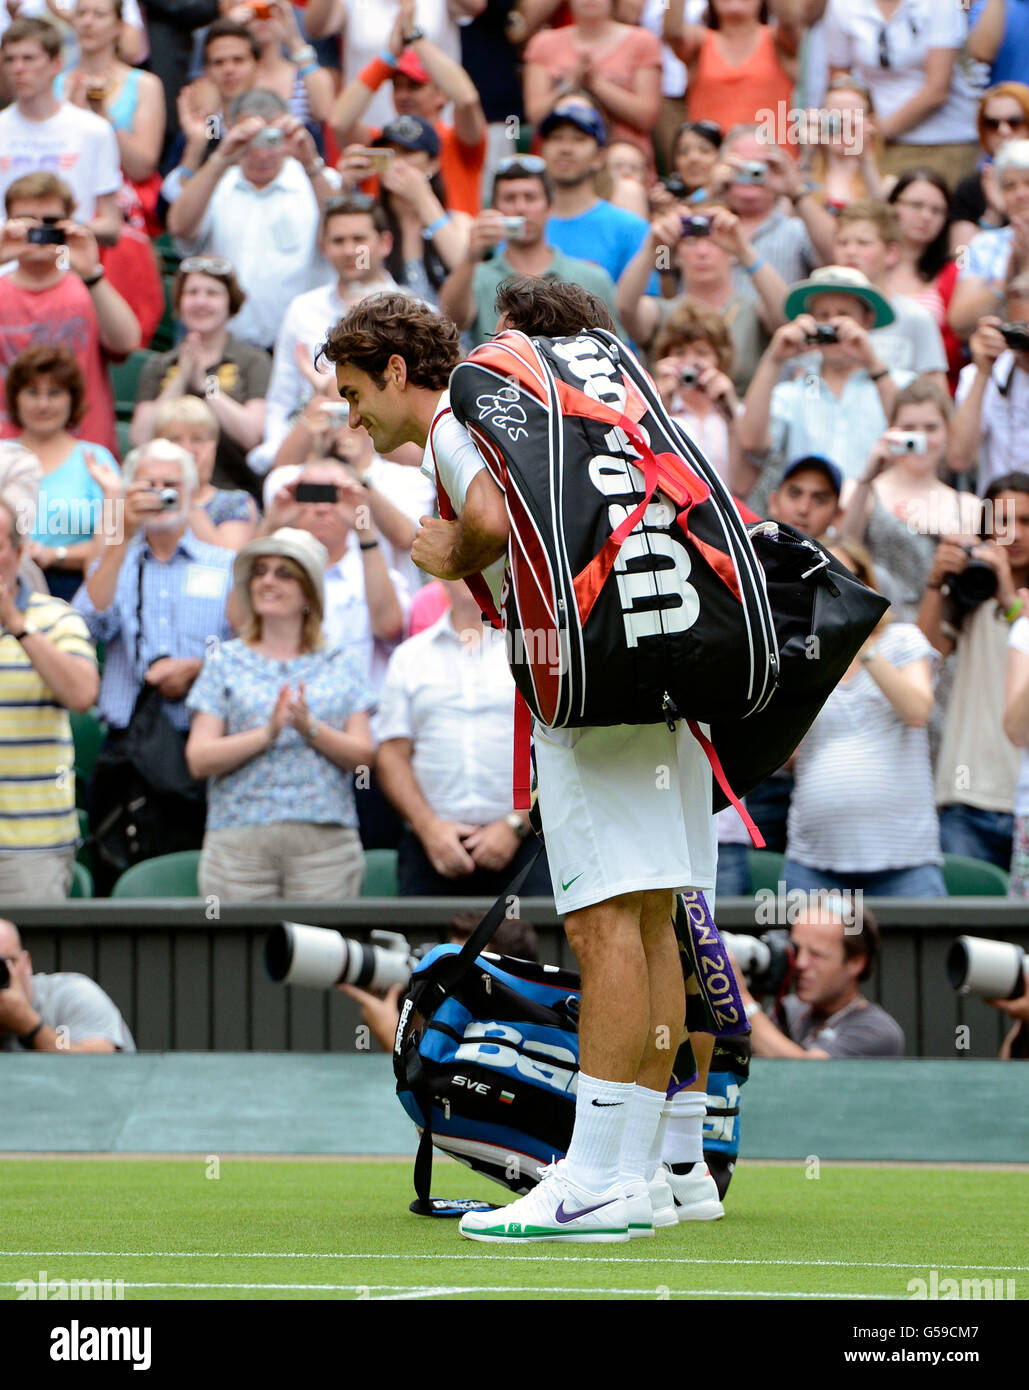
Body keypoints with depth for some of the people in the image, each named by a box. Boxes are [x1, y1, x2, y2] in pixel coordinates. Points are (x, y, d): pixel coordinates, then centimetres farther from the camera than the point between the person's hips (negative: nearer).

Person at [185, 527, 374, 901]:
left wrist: (310, 729, -11)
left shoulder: (338, 665, 14)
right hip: (239, 840, -1)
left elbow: (364, 755, 6)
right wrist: (266, 734, -12)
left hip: (325, 838, 1)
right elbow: (198, 759, 1)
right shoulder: (226, 662, 11)